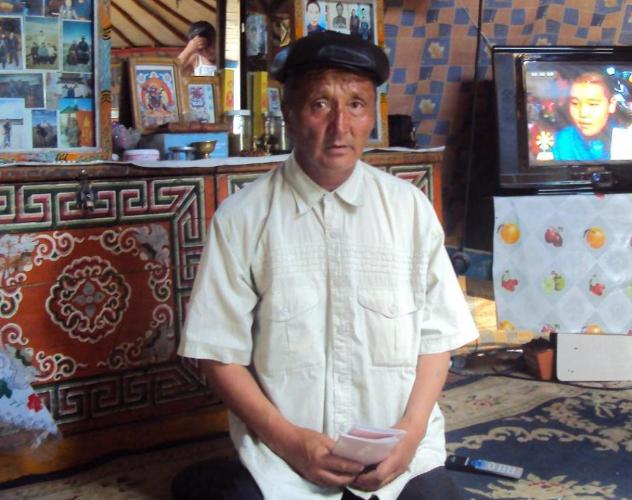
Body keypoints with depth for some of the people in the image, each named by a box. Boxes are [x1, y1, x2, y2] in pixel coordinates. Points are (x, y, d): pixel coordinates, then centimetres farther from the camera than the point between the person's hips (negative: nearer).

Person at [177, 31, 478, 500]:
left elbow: (437, 336, 4)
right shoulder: (241, 218, -5)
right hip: (281, 461, -2)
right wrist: (288, 439, -12)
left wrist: (412, 430, -9)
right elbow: (220, 351, -3)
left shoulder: (409, 207, 1)